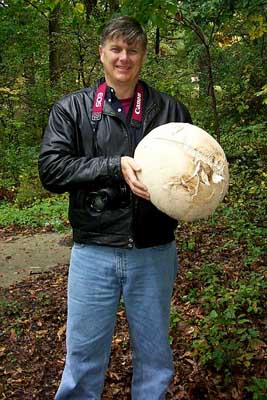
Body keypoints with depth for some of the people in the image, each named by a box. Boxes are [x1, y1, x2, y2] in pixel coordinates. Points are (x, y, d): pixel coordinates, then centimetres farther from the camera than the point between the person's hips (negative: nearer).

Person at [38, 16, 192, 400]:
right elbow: (51, 169, -8)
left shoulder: (170, 110, 6)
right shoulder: (70, 109, 3)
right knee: (83, 358, 13)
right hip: (93, 252, -1)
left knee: (154, 358, 17)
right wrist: (116, 166, -19)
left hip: (154, 252, 2)